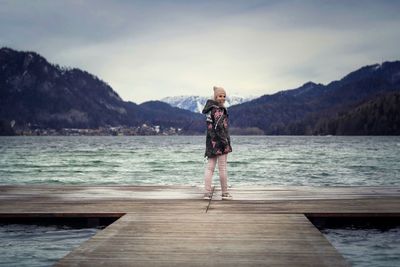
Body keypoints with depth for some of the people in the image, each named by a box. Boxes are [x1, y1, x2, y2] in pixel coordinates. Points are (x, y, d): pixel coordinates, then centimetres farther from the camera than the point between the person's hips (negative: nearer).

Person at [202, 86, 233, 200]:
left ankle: (207, 193, 1)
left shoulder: (210, 109, 16)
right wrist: (225, 141, -18)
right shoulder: (218, 110, -13)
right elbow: (219, 127, -21)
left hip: (211, 142, 9)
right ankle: (225, 193, 7)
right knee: (222, 168, 0)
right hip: (219, 141, -9)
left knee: (209, 167, 4)